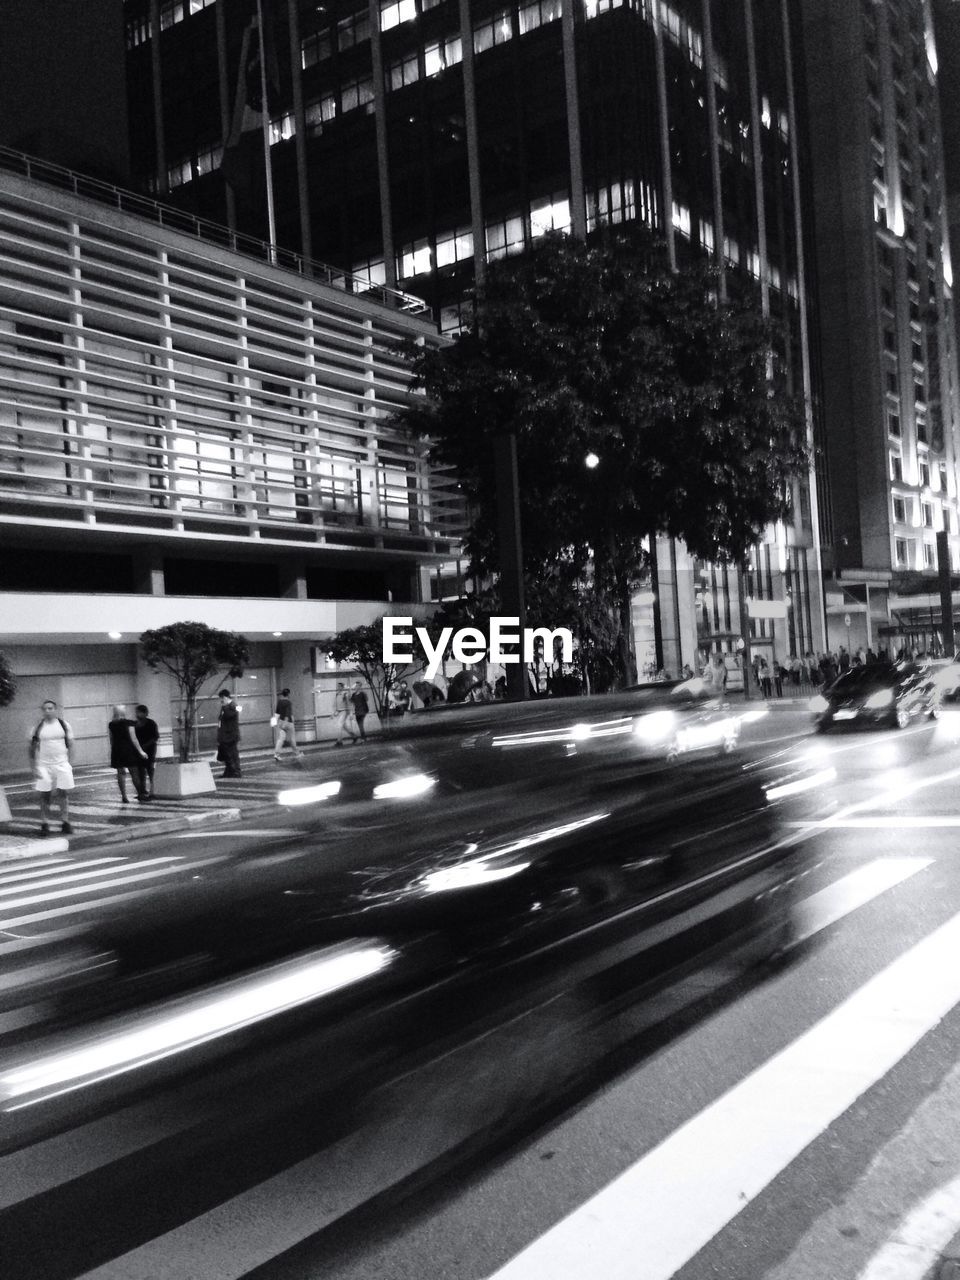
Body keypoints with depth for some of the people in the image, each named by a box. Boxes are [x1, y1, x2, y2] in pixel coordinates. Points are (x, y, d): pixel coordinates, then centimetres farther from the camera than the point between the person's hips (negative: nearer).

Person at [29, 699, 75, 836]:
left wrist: (69, 762, 0)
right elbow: (33, 748, 2)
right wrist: (35, 767, -4)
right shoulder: (38, 727, 0)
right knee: (44, 796, 1)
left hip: (62, 764, 0)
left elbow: (70, 744, 7)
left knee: (64, 794, 0)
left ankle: (65, 823, 8)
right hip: (43, 766, 0)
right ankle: (45, 824, 9)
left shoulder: (63, 725, 2)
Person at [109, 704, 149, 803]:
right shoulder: (128, 723, -9)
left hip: (116, 750, 4)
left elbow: (111, 740, 10)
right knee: (134, 773, 2)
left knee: (121, 773, 5)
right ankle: (140, 794, 3)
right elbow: (133, 738, -11)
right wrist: (140, 751, -7)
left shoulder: (111, 725, 4)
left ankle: (124, 797, 3)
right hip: (128, 749, -4)